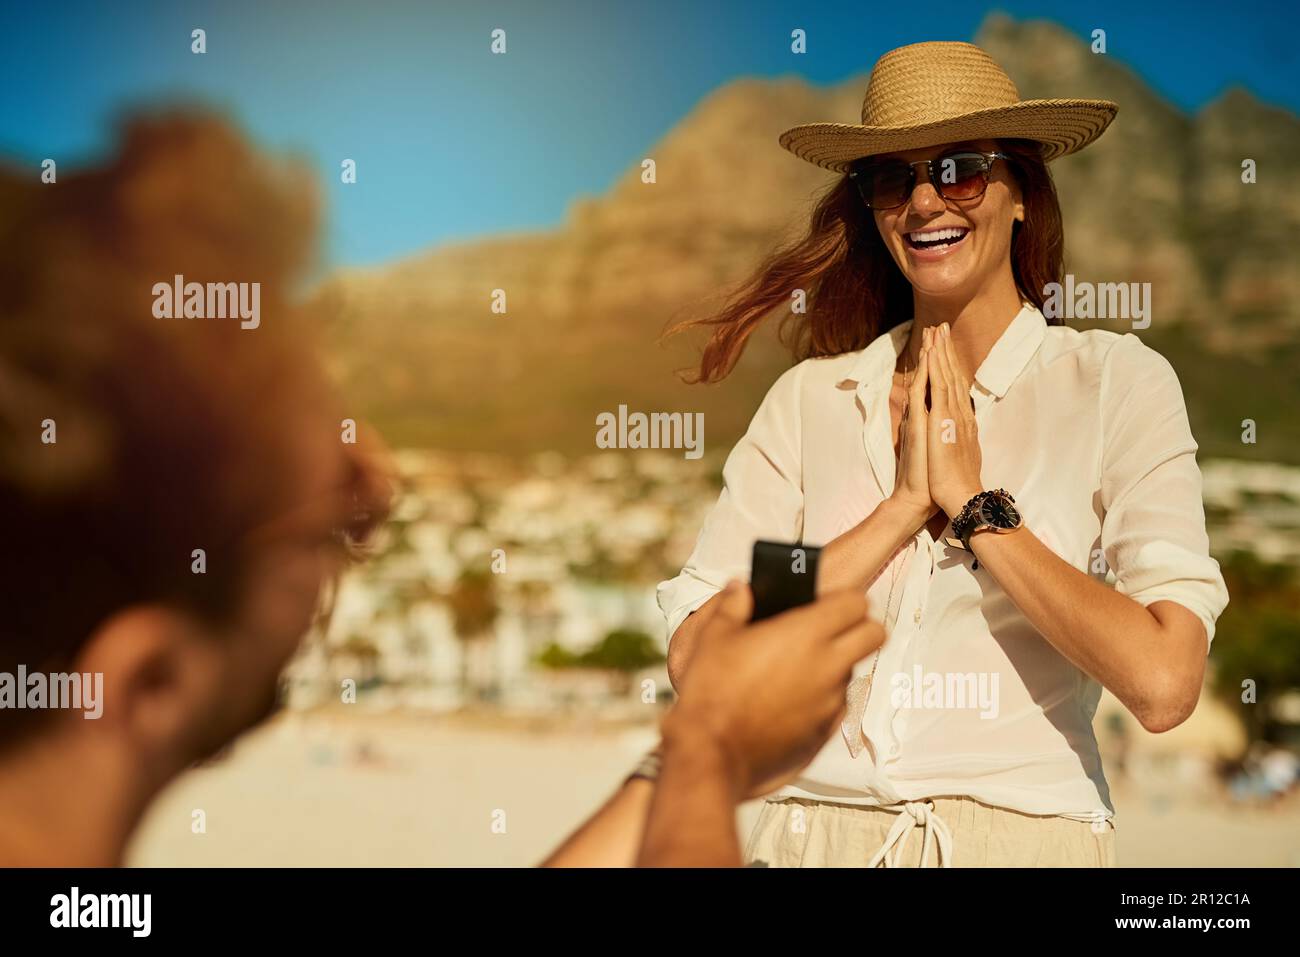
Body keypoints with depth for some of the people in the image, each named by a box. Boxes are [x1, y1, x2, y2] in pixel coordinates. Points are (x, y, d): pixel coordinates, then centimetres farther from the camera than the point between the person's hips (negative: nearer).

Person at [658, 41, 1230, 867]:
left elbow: (1164, 683, -16)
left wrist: (973, 503, -11)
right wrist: (905, 506, -12)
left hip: (1024, 834, -2)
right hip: (817, 830, 2)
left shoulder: (1118, 385, -5)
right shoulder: (810, 398, 1)